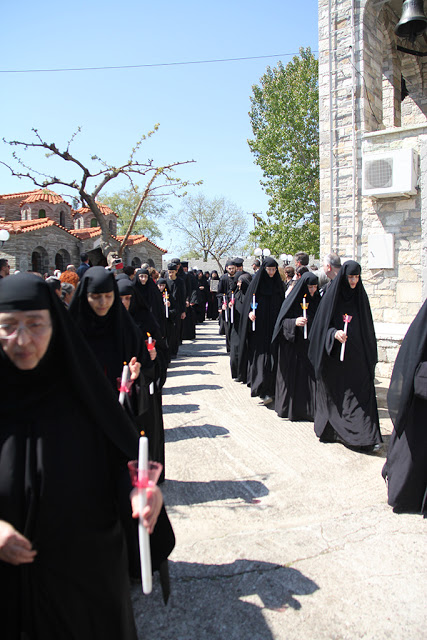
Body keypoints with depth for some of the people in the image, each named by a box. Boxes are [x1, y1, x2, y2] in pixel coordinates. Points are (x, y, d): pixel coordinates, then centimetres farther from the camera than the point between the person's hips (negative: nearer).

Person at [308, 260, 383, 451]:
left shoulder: (360, 296, 7)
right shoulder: (331, 296, -4)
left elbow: (368, 327, 13)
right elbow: (322, 325, -4)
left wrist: (370, 355, 10)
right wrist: (334, 333, -24)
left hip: (357, 355, 3)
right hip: (334, 355, -3)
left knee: (362, 392, -4)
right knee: (333, 392, 5)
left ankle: (367, 436, -2)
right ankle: (330, 430, 20)